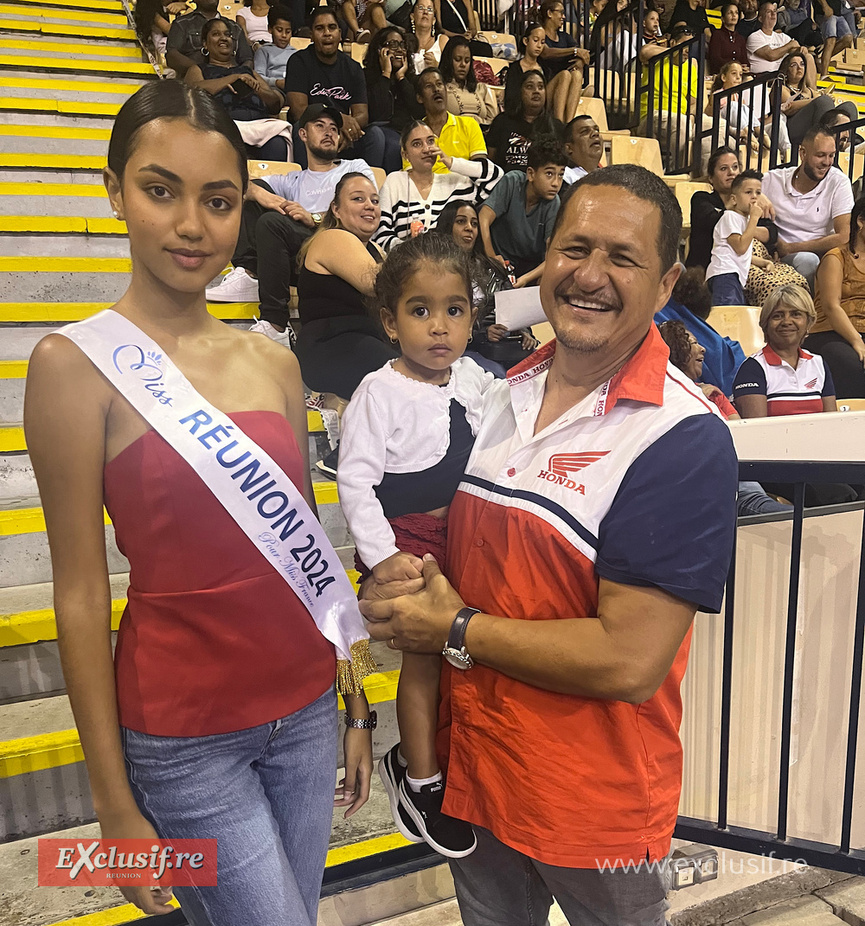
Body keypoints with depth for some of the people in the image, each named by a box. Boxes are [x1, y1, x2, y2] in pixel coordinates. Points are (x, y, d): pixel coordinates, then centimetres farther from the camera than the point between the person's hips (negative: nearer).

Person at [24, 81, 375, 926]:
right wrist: (113, 800, -6)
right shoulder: (77, 363, -13)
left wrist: (355, 704, 11)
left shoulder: (275, 364, 1)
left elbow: (306, 550, 6)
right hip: (184, 737, -4)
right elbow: (81, 595, -11)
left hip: (305, 713, 5)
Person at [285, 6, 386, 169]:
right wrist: (340, 119, -27)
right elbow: (299, 110, -13)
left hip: (344, 137, 3)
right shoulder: (299, 62, -1)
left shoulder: (352, 67, 10)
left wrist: (348, 127, -25)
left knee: (375, 133, -21)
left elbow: (362, 114, 0)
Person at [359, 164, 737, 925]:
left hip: (600, 803, -5)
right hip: (474, 769, 6)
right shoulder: (504, 395, -1)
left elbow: (630, 662, -25)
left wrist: (459, 631, -17)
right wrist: (398, 596, -7)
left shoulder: (684, 439, -22)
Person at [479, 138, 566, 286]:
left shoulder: (553, 204, -12)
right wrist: (491, 258, -26)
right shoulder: (512, 182, -15)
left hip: (531, 270, 3)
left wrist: (525, 279, -35)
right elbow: (483, 220, -18)